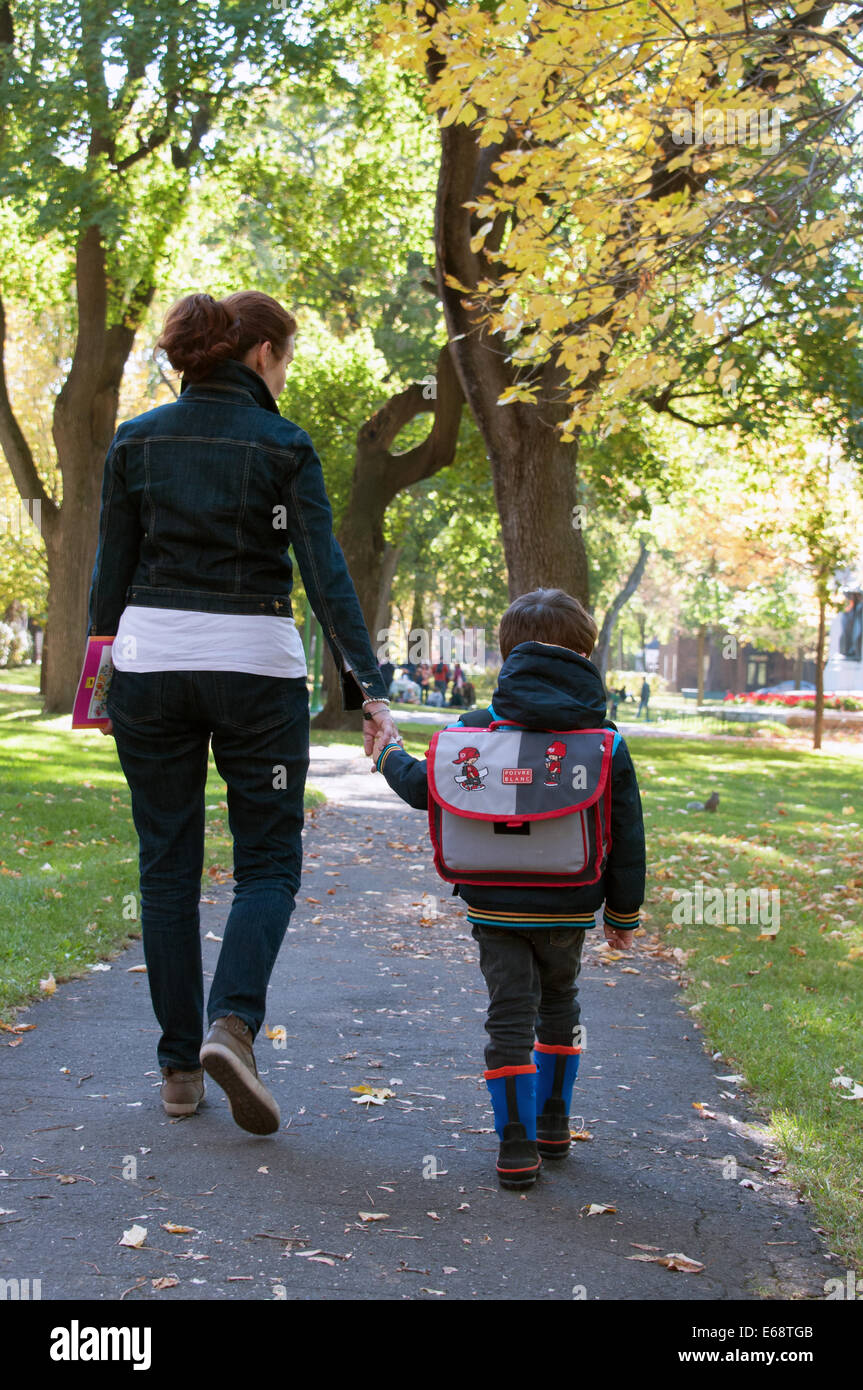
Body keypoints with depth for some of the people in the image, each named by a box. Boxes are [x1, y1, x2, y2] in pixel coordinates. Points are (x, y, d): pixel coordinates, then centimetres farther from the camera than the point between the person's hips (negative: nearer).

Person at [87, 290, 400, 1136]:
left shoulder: (137, 441, 5)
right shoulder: (281, 446, -4)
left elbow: (112, 569, 5)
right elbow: (325, 574, -11)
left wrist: (101, 675, 13)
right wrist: (368, 688, -13)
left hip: (152, 661, 3)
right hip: (255, 666, -3)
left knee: (168, 866, 10)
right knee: (269, 860, 7)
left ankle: (179, 1067, 12)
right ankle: (232, 1023, -16)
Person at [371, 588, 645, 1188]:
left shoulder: (476, 731, -7)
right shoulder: (607, 743, -3)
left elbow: (425, 788, 1)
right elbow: (627, 839, 0)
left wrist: (390, 755, 23)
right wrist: (623, 914, 11)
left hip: (496, 909, -2)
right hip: (569, 911, 2)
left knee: (511, 1016, 3)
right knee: (559, 1001, 23)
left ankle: (518, 1147, -1)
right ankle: (553, 1125, 31)